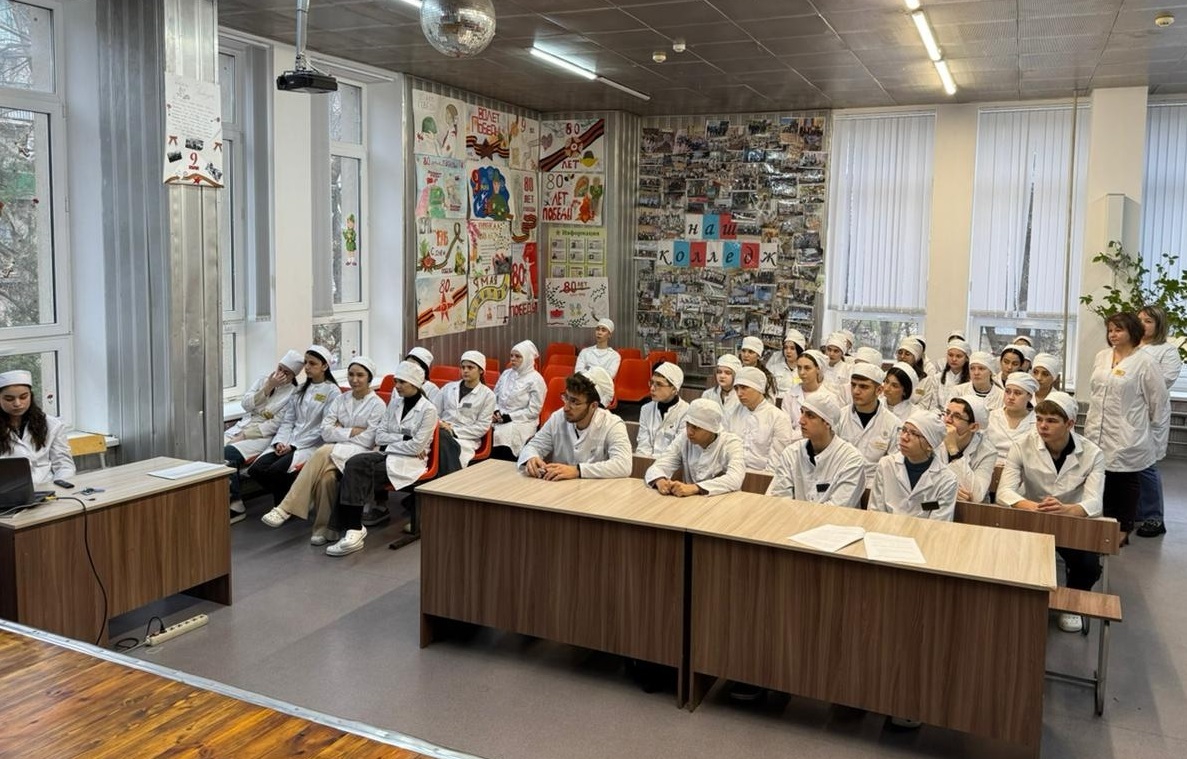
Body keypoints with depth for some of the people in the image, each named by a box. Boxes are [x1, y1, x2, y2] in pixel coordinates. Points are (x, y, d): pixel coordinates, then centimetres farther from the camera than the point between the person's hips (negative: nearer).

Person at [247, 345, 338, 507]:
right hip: (288, 443, 7)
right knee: (256, 469, -15)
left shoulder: (332, 391, -3)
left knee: (276, 470, -29)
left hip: (312, 445, -6)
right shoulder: (301, 390, 19)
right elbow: (287, 420, 14)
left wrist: (294, 446, -14)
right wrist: (280, 442, -6)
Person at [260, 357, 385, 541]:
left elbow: (368, 440, -8)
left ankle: (285, 509, -34)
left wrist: (340, 431, -1)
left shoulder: (377, 404, 1)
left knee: (325, 453, -34)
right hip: (334, 452, 4)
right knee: (326, 475, -33)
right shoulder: (340, 399, 15)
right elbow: (326, 431, 5)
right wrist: (352, 432, -6)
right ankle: (324, 529, -24)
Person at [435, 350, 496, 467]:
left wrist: (455, 431, -10)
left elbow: (482, 427, -2)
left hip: (466, 439, -3)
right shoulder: (448, 387, 16)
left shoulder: (487, 395, 4)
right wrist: (439, 423, -9)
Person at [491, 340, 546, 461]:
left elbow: (533, 411, -10)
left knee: (503, 435, -33)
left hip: (522, 423, -5)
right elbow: (495, 396, 19)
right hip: (500, 419, 5)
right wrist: (496, 412, -3)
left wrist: (508, 417, -13)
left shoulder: (535, 380, -4)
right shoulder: (506, 373, 15)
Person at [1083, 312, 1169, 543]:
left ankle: (1123, 529, 19)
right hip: (1098, 435, 5)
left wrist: (1151, 434, 0)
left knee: (1126, 483, 7)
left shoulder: (1143, 363, -10)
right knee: (1101, 481, 10)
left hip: (1128, 438, -5)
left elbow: (1160, 402, -5)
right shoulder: (1101, 357, 7)